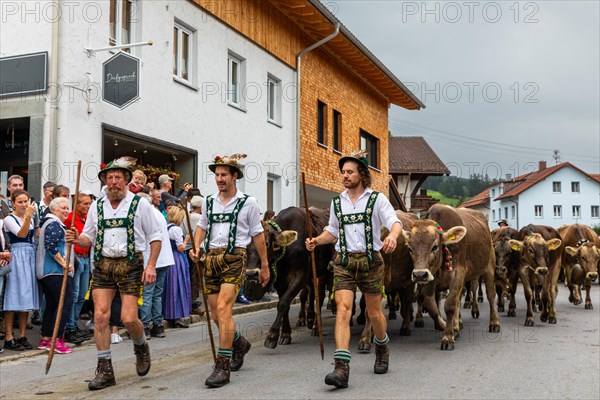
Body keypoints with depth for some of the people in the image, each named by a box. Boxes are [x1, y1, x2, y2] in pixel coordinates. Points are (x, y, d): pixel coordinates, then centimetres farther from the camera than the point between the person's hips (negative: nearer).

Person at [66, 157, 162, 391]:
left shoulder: (140, 204, 0)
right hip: (103, 264, 3)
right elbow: (89, 238, 15)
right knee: (100, 316, -4)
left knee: (128, 318, -9)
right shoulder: (97, 207, 10)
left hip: (130, 265, -3)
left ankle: (141, 347, 25)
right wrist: (77, 239, -8)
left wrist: (151, 265, -7)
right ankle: (105, 370, 7)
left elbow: (155, 237, 3)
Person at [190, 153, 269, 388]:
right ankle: (239, 343, 38)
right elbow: (202, 226, 25)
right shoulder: (209, 202, 12)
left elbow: (257, 235, 7)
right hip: (211, 259, 5)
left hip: (234, 258, -5)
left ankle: (223, 366, -14)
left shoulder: (248, 203, 2)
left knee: (223, 309, -20)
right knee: (216, 315, 9)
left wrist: (264, 266, 9)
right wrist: (196, 246, 5)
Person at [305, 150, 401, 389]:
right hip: (344, 262, 2)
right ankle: (341, 369, -19)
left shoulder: (377, 199, 0)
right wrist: (316, 241, -1)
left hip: (370, 261, -2)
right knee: (343, 310, -13)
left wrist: (393, 236, -33)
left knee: (374, 313, 11)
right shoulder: (337, 202, 11)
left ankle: (382, 350, 41)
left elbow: (395, 222, -10)